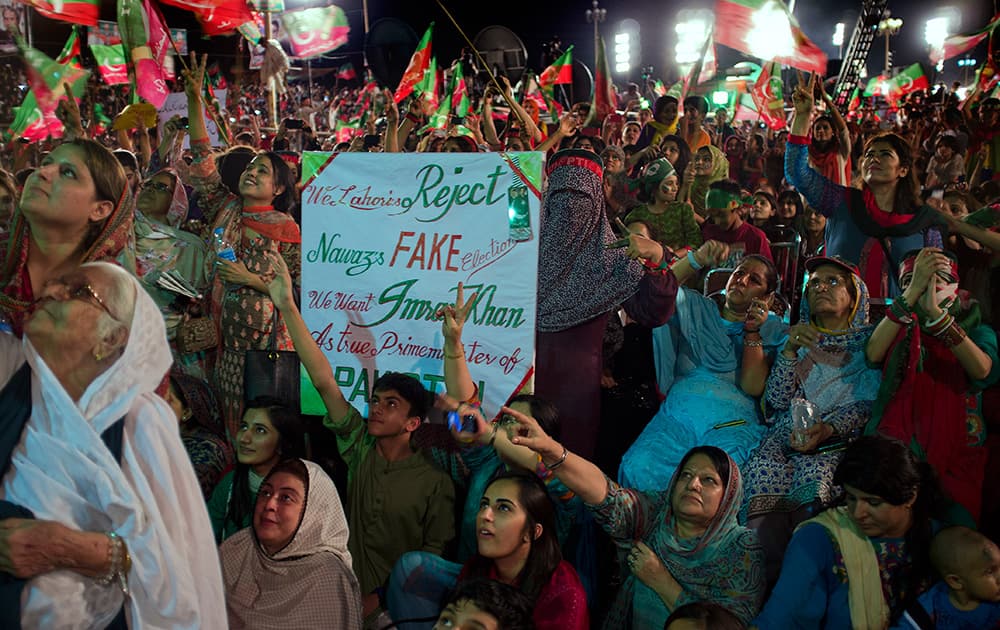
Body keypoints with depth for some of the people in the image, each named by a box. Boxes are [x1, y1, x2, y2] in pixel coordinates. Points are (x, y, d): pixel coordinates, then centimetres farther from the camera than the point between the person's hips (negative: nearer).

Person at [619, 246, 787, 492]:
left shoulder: (772, 330, 18)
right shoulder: (695, 308, 26)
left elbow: (753, 387, 3)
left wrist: (752, 332, -3)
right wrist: (698, 259, -1)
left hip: (734, 422, -2)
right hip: (679, 412, 2)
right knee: (637, 470, -28)